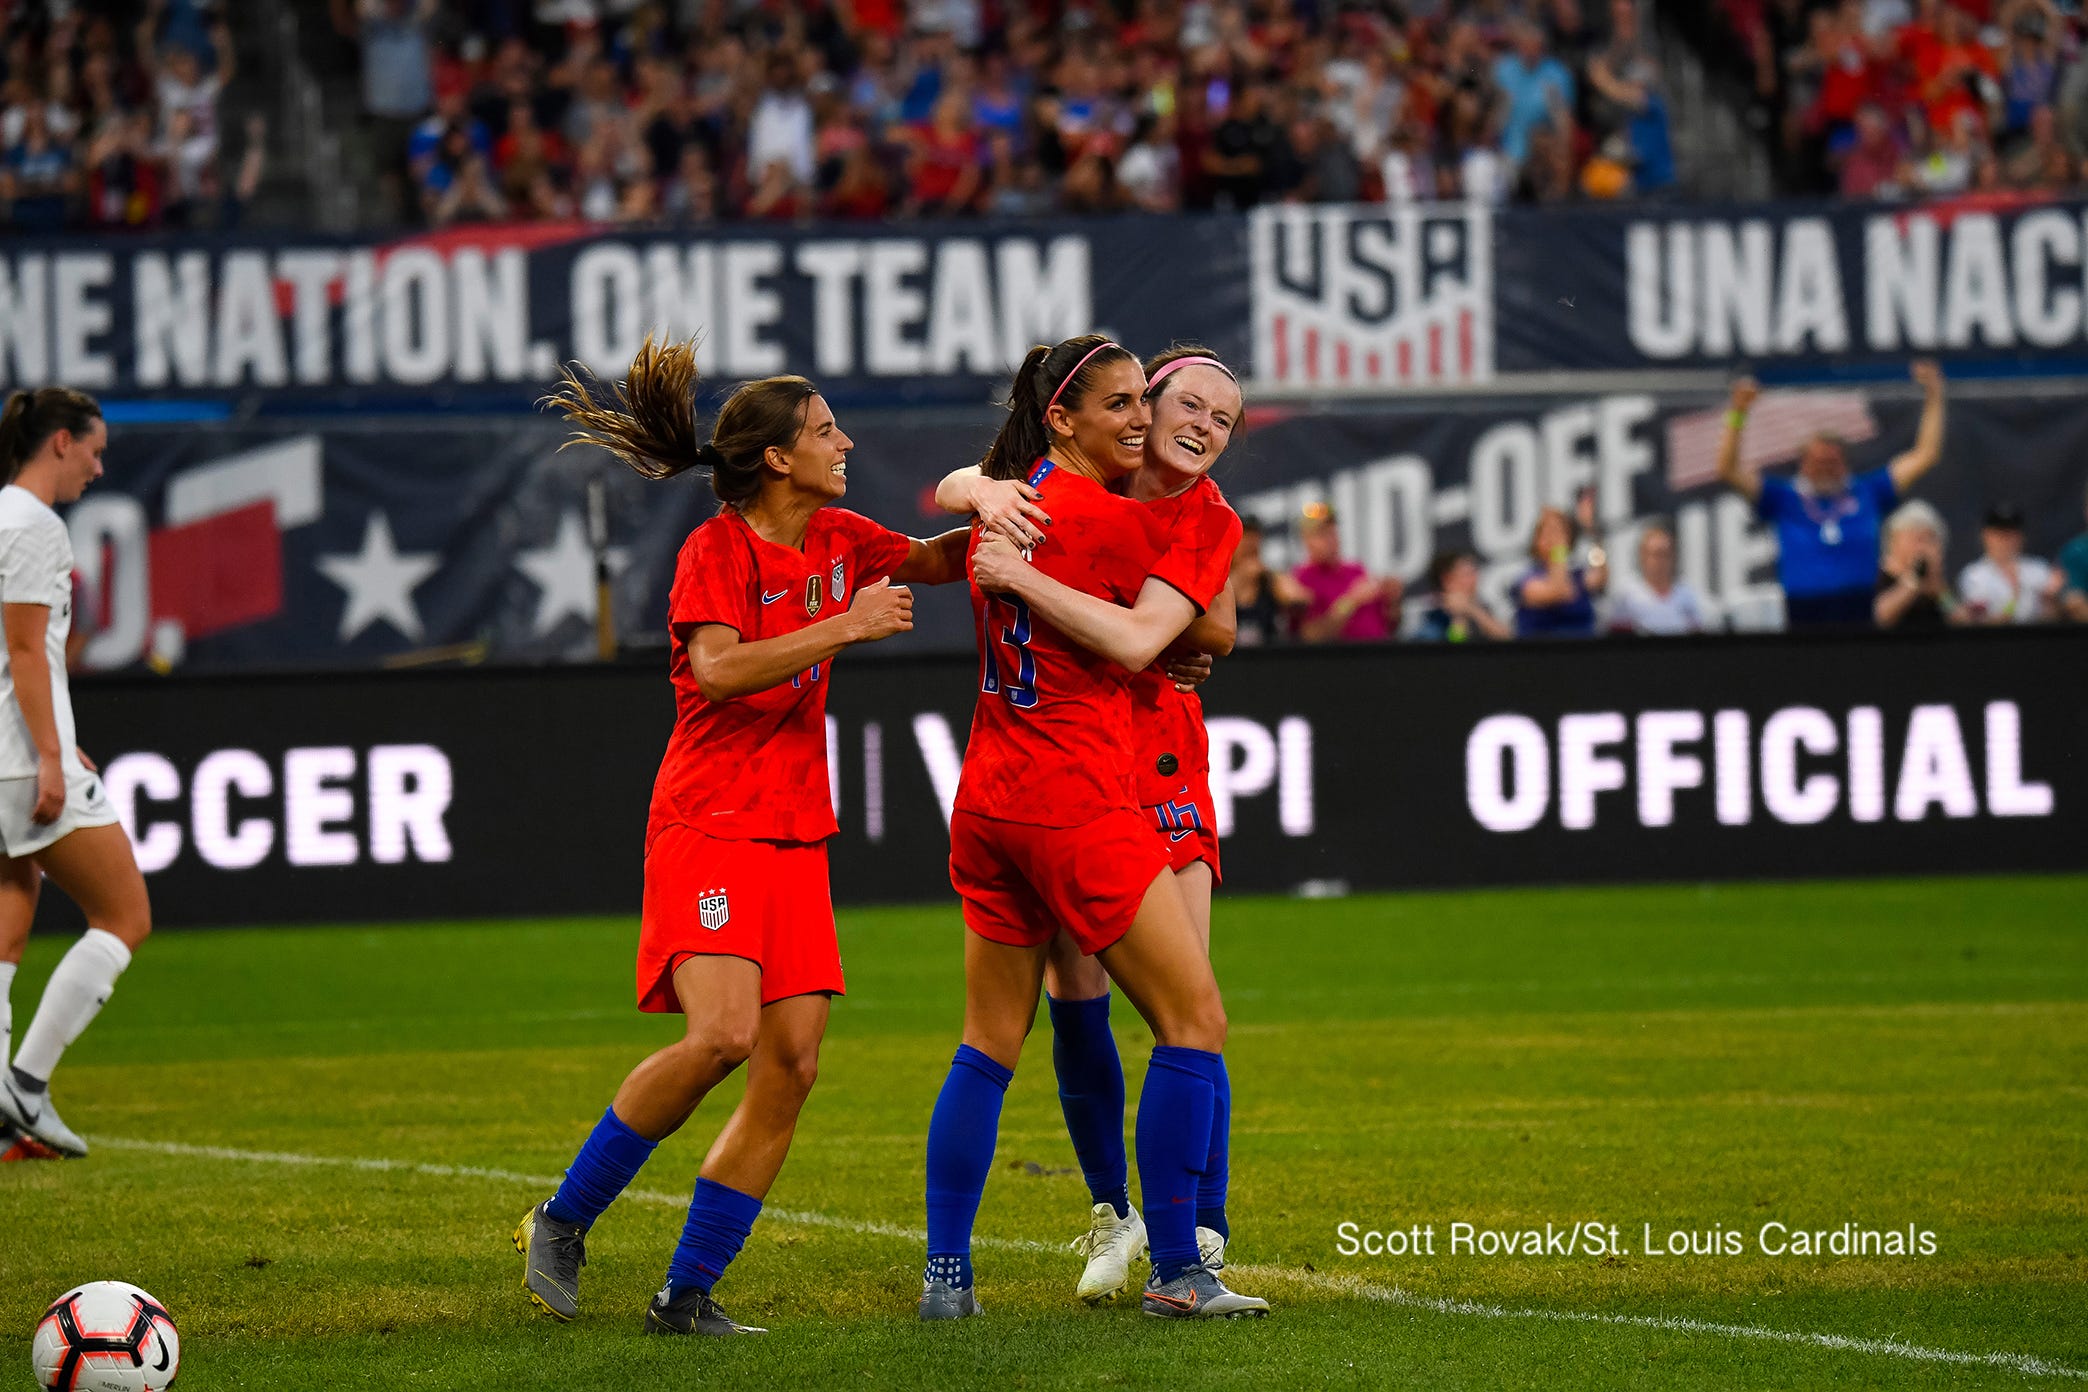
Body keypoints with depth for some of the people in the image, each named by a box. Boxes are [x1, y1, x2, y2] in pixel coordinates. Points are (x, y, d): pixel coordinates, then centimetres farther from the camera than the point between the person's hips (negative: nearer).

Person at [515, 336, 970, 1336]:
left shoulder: (836, 540, 12)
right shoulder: (716, 550, -9)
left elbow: (931, 561, 29)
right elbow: (719, 670, -24)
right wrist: (843, 626, -24)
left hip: (795, 839, 8)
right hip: (709, 829, -8)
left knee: (791, 1064, -4)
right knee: (724, 1035, -25)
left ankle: (686, 1297, 0)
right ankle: (562, 1222, -7)